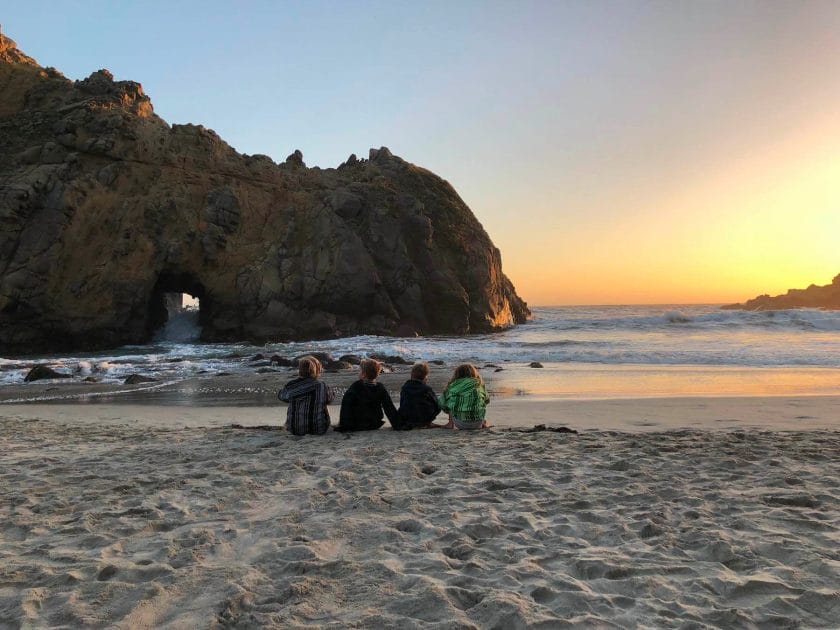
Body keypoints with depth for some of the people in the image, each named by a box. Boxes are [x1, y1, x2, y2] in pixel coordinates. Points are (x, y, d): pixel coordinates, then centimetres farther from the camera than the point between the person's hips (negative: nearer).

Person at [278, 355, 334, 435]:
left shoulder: (291, 387, -11)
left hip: (295, 430, 2)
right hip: (318, 429, -1)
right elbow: (329, 399, 3)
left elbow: (281, 395, 10)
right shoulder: (321, 387, -16)